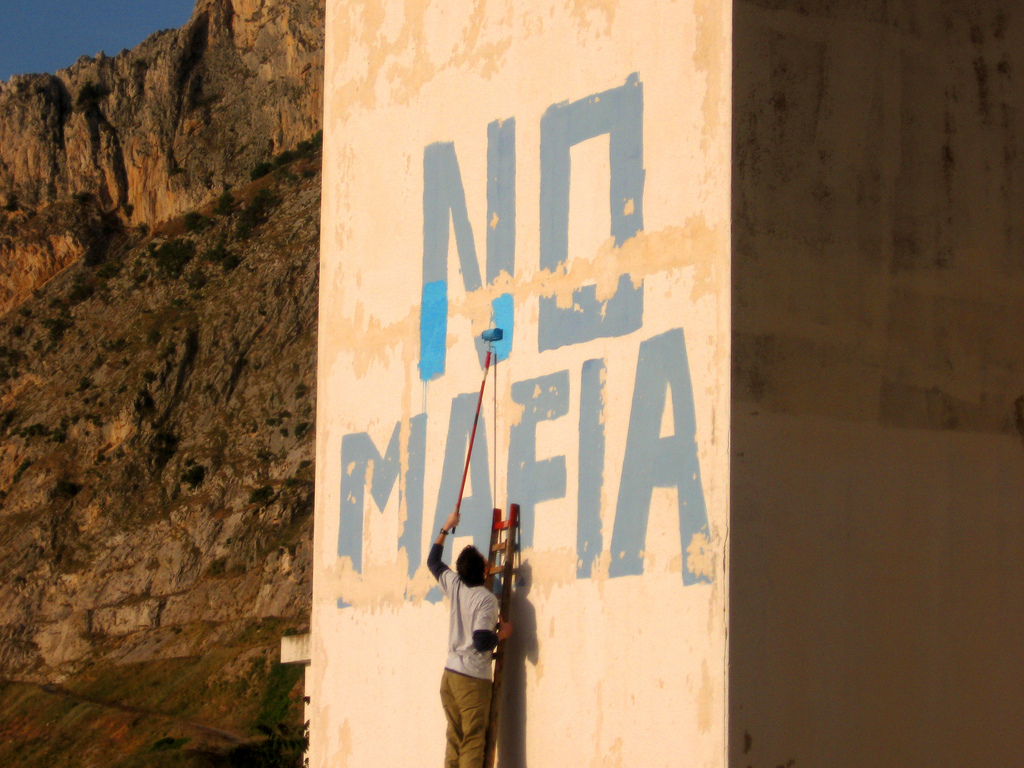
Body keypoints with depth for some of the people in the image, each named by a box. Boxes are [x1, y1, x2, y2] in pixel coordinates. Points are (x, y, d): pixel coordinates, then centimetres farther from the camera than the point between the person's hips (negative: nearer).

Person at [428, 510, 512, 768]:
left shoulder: (454, 586, 6)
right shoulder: (486, 599, -14)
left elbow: (433, 561, 25)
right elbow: (482, 642, -22)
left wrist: (446, 529, 32)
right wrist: (501, 633, -3)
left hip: (450, 676, 6)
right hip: (473, 679, -6)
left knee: (454, 740, 7)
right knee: (472, 742, -6)